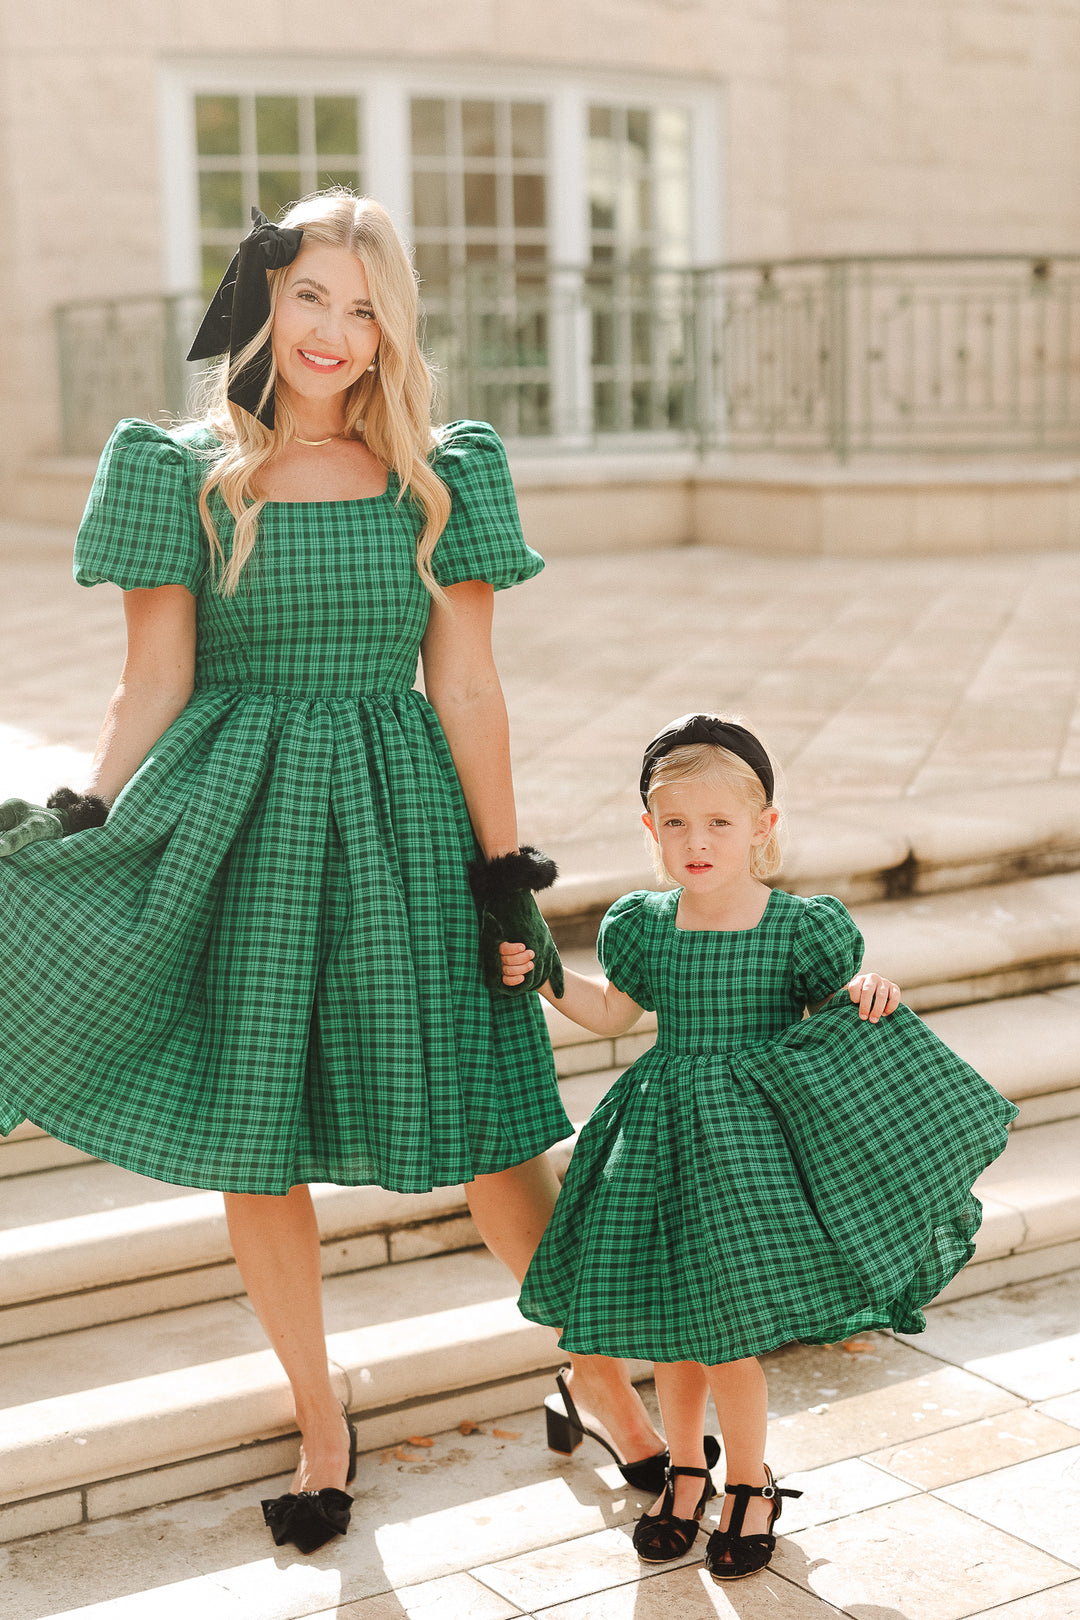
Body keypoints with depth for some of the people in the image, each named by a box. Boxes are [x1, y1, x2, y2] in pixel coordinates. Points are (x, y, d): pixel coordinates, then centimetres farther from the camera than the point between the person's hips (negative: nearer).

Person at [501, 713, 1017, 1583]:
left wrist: (869, 995, -17)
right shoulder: (645, 927, 1)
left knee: (729, 1330, -4)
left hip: (751, 1136, -4)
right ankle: (686, 1471, 36)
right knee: (672, 1326, 11)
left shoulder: (800, 928, -9)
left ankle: (749, 1483, 22)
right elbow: (613, 1011, 18)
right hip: (666, 1130, 4)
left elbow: (835, 1016, 3)